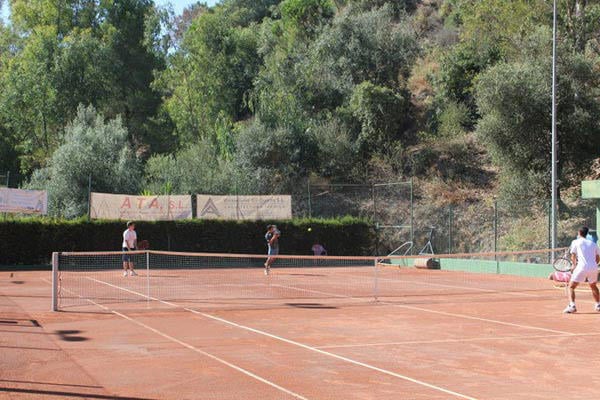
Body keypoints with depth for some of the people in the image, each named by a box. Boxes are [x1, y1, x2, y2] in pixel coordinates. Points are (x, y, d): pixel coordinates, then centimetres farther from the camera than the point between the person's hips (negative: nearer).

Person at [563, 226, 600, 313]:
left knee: (571, 286, 2)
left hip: (582, 267, -4)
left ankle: (572, 305, -17)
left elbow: (573, 257, 5)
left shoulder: (576, 242, 9)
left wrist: (575, 264, 20)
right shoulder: (593, 244, 20)